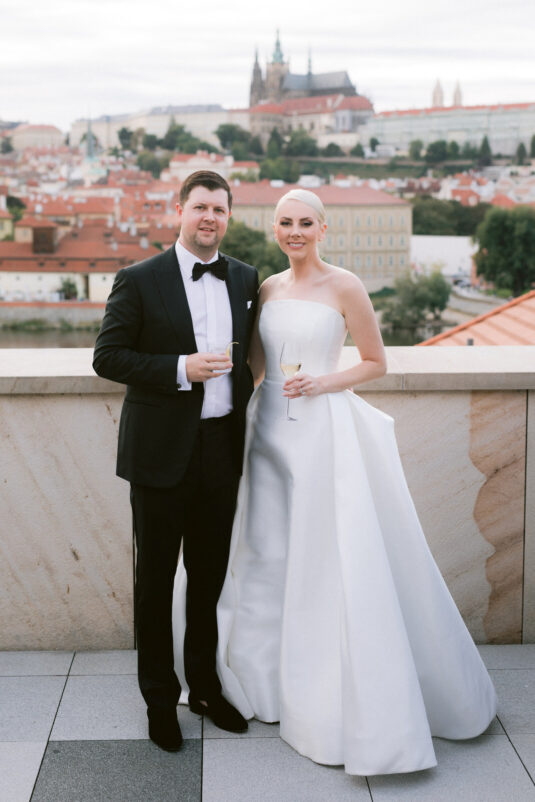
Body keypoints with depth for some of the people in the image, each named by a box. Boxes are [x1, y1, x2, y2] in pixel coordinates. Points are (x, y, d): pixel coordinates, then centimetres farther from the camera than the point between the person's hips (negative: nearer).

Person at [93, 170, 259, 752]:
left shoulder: (245, 280, 8)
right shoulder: (139, 280, -7)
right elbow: (107, 357, -10)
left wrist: (242, 408, 7)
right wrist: (182, 370, -20)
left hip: (221, 448, 4)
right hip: (161, 453, -4)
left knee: (210, 576, 16)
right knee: (156, 579, 8)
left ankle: (205, 687, 34)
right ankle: (160, 699, 24)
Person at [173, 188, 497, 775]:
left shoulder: (344, 287, -5)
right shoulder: (266, 288, 10)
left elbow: (375, 363, -1)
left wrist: (321, 384, -14)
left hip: (325, 431, -5)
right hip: (269, 430, 5)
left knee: (333, 562, -3)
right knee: (266, 555, 11)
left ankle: (344, 701, 11)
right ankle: (269, 679, 30)